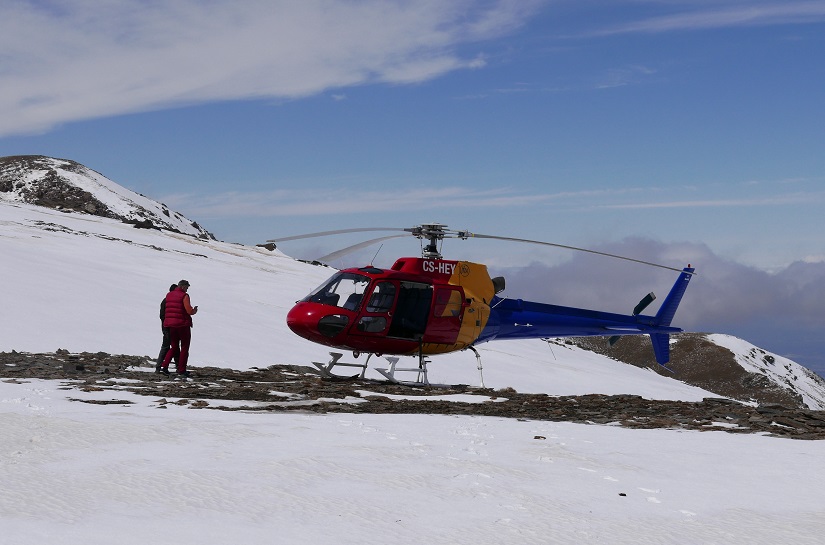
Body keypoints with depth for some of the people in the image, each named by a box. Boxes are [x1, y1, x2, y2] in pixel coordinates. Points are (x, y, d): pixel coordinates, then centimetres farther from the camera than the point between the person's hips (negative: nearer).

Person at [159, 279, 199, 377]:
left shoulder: (169, 295, 10)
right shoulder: (184, 296, -11)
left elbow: (168, 309, 15)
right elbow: (189, 311, -17)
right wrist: (194, 311, 5)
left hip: (170, 325, 6)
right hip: (183, 324, -6)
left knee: (174, 347, 15)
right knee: (184, 347, 6)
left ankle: (164, 366, 0)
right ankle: (181, 370, 4)